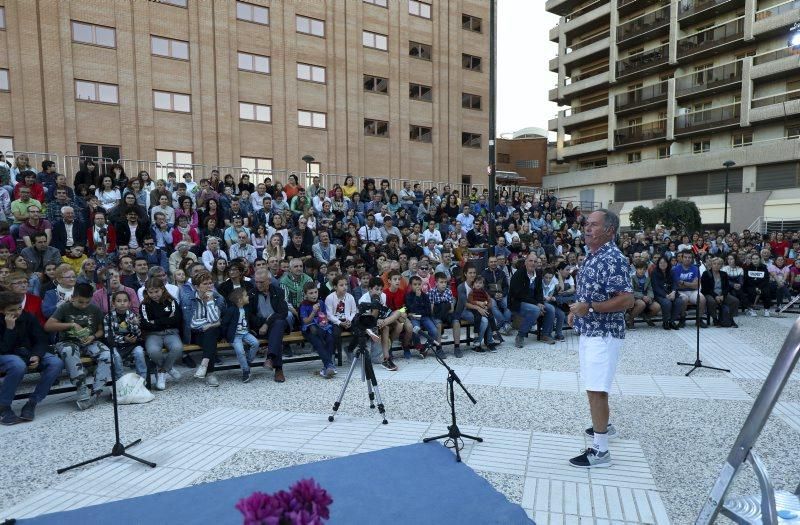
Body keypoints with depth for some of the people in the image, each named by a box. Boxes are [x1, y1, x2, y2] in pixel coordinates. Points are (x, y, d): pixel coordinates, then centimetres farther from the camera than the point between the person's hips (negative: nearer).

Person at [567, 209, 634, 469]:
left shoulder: (613, 259, -19)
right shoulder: (591, 256, 11)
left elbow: (626, 300, -25)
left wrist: (589, 308, -25)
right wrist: (576, 310, 10)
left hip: (603, 333, -10)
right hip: (589, 330, 10)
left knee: (596, 389, -7)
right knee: (594, 387, 22)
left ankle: (600, 450, 2)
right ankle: (603, 425, 41)